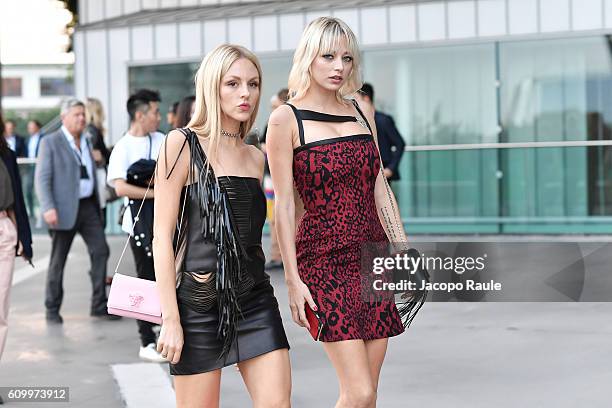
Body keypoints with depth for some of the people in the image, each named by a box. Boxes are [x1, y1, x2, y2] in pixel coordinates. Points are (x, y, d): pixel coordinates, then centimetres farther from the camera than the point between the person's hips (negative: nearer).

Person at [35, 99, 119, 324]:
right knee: (58, 260, 4)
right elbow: (42, 179, -10)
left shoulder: (86, 141, 15)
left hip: (88, 206, 6)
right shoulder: (50, 142, -5)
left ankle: (99, 305, 5)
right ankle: (52, 310, 16)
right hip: (64, 209, -5)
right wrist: (48, 208, -21)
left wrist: (97, 205, 15)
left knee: (100, 251, -2)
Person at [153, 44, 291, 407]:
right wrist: (170, 318, -13)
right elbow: (162, 236, -9)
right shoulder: (182, 143, -5)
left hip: (255, 299, 5)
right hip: (199, 302, -5)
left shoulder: (255, 157, 12)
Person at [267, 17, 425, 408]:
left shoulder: (361, 113, 12)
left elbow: (380, 190, 14)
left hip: (373, 257, 6)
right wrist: (293, 278, -10)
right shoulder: (286, 119, -4)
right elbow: (284, 203, -6)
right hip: (324, 258, -6)